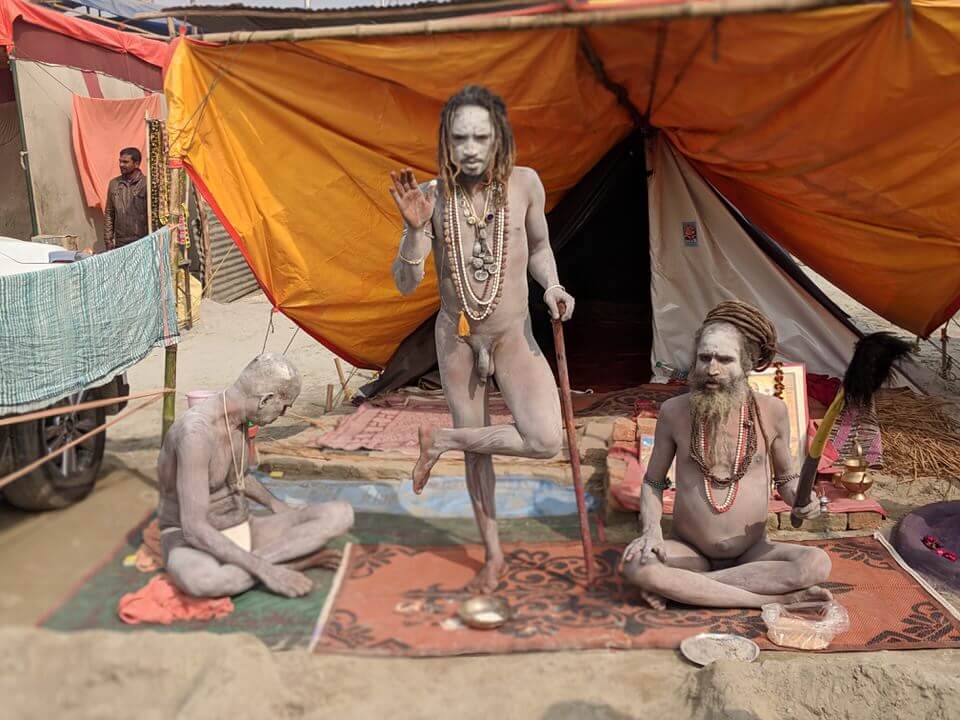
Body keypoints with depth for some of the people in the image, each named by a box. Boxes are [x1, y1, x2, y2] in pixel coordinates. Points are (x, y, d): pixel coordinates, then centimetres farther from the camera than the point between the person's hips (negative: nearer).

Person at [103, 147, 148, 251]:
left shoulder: (146, 184, -5)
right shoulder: (114, 184, 10)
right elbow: (109, 214, 13)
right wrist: (108, 241, 7)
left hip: (141, 243, -4)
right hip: (119, 244, 4)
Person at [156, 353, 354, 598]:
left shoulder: (238, 416, -1)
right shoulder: (196, 433, -30)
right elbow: (194, 530, -33)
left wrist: (275, 504, 25)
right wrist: (265, 570, -34)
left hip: (242, 531, 8)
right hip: (193, 544, -7)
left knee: (341, 515, -12)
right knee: (202, 579, -47)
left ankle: (255, 562, -19)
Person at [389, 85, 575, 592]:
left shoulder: (524, 184, -10)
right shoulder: (433, 197, -12)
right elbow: (405, 284, -14)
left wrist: (551, 287, -9)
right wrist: (415, 228, -29)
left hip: (514, 335, 0)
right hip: (456, 336, 0)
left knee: (545, 439, -21)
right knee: (477, 450, 11)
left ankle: (442, 440, 1)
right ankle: (493, 555, 29)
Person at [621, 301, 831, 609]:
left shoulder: (771, 411, -5)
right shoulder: (674, 411, -7)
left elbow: (786, 477, 10)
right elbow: (652, 482, 4)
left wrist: (800, 498, -13)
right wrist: (651, 531, -14)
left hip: (753, 553, 1)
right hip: (690, 551, -1)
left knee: (817, 564, -28)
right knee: (636, 566, -32)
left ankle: (679, 586, -23)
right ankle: (776, 598, -27)